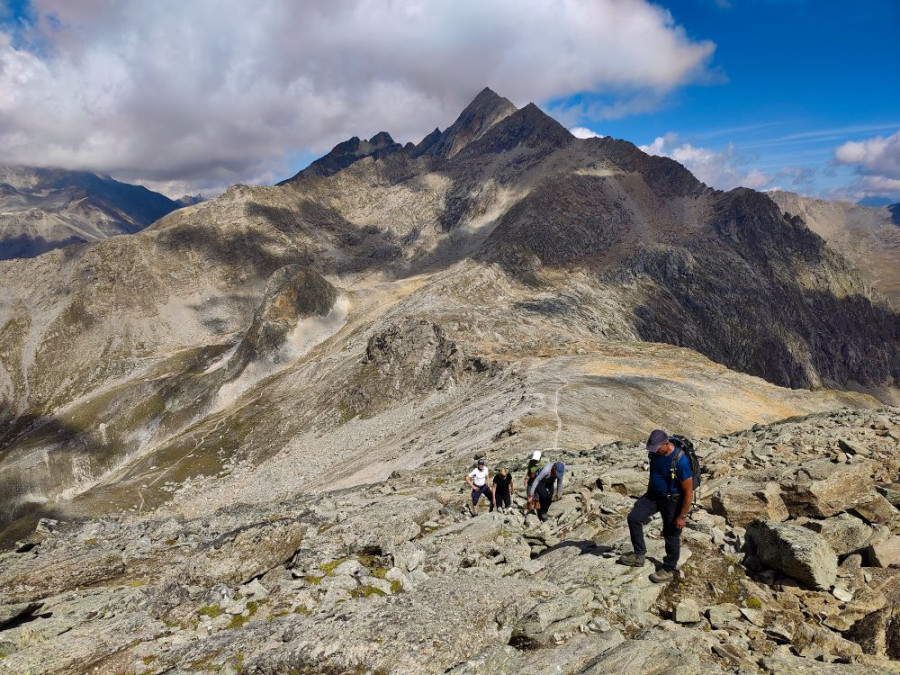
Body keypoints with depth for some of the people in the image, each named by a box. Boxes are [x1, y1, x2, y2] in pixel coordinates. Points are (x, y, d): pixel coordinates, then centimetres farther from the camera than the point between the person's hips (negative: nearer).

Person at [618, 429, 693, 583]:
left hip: (672, 500, -7)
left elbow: (689, 492, -22)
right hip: (654, 495, 7)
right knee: (633, 518, -3)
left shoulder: (680, 461, -30)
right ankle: (639, 556, 11)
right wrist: (648, 494, 20)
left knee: (671, 536, 8)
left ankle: (668, 570, 28)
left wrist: (682, 516, -17)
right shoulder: (655, 453, -9)